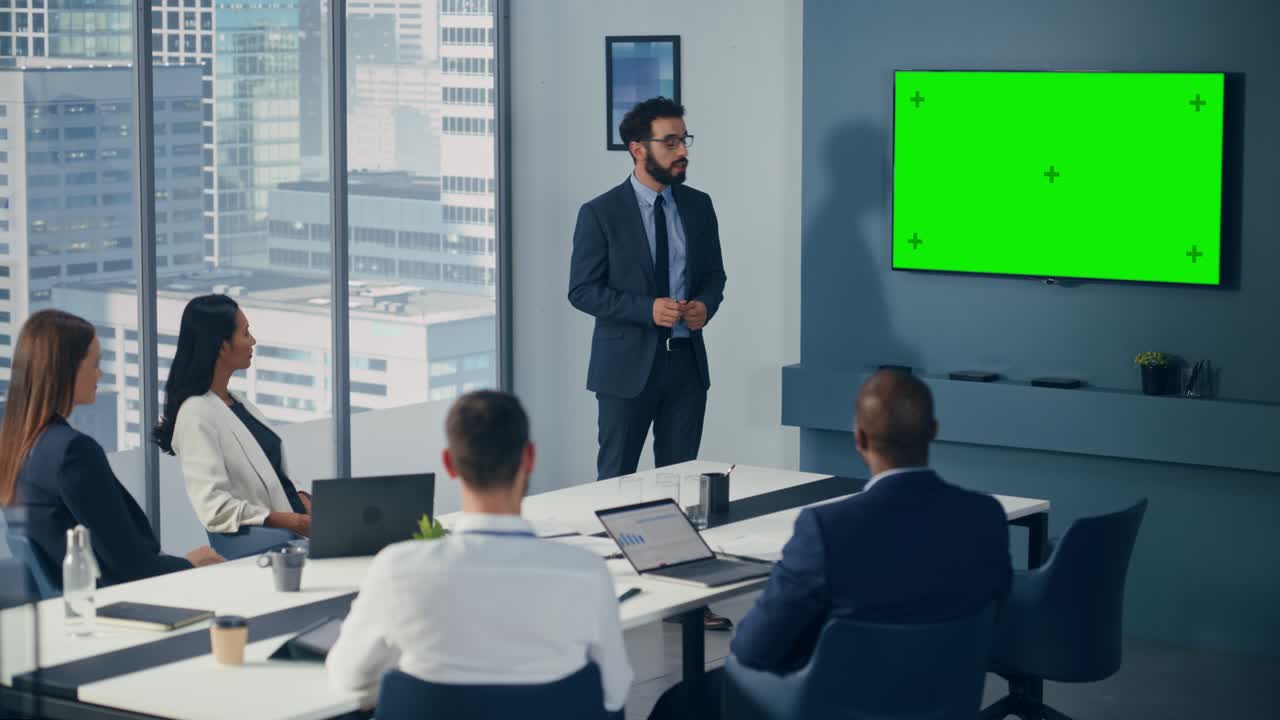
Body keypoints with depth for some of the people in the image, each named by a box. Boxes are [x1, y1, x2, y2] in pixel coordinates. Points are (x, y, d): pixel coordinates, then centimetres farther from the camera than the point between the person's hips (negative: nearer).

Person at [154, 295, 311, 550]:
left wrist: (307, 507, 0)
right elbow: (216, 510, -19)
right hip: (252, 550, -8)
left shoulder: (238, 402, 17)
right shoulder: (197, 415, -11)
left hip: (288, 537, 8)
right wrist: (297, 523, -18)